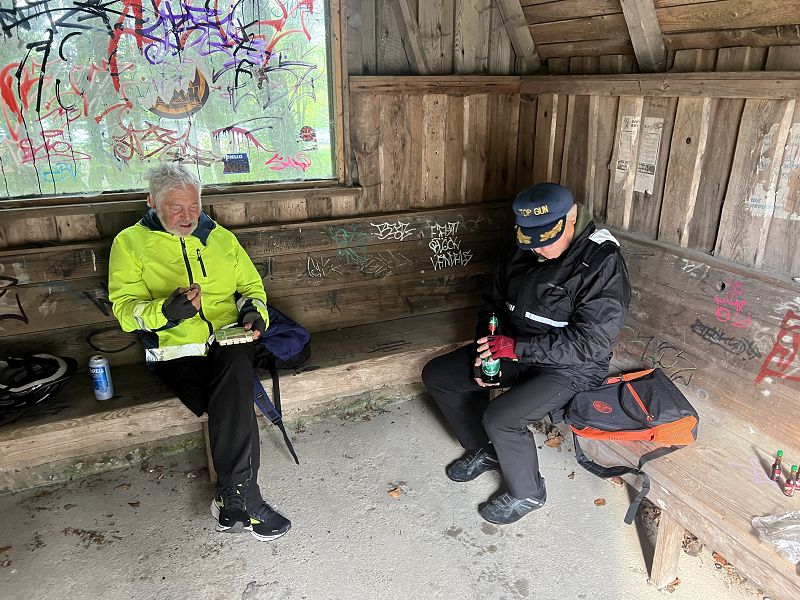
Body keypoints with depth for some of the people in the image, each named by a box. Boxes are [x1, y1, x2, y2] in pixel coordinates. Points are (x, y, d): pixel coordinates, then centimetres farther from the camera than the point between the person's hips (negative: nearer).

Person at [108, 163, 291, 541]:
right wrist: (165, 310, -20)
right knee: (236, 402, -30)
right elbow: (125, 308, 1)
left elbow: (251, 285, 25)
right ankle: (246, 502, -18)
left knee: (235, 368, -34)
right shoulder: (130, 243, 9)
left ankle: (231, 499, -26)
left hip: (230, 340, 2)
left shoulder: (220, 237, 19)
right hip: (177, 351, -2)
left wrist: (253, 310, 1)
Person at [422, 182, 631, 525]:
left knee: (500, 418, -28)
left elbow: (592, 342, -27)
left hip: (570, 367, -7)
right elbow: (495, 302, 10)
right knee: (436, 376, 4)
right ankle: (486, 451, 21)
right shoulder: (519, 249, -2)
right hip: (514, 349, 8)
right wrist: (487, 349, -5)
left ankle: (528, 494, 3)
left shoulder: (602, 262, -23)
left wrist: (517, 348, -29)